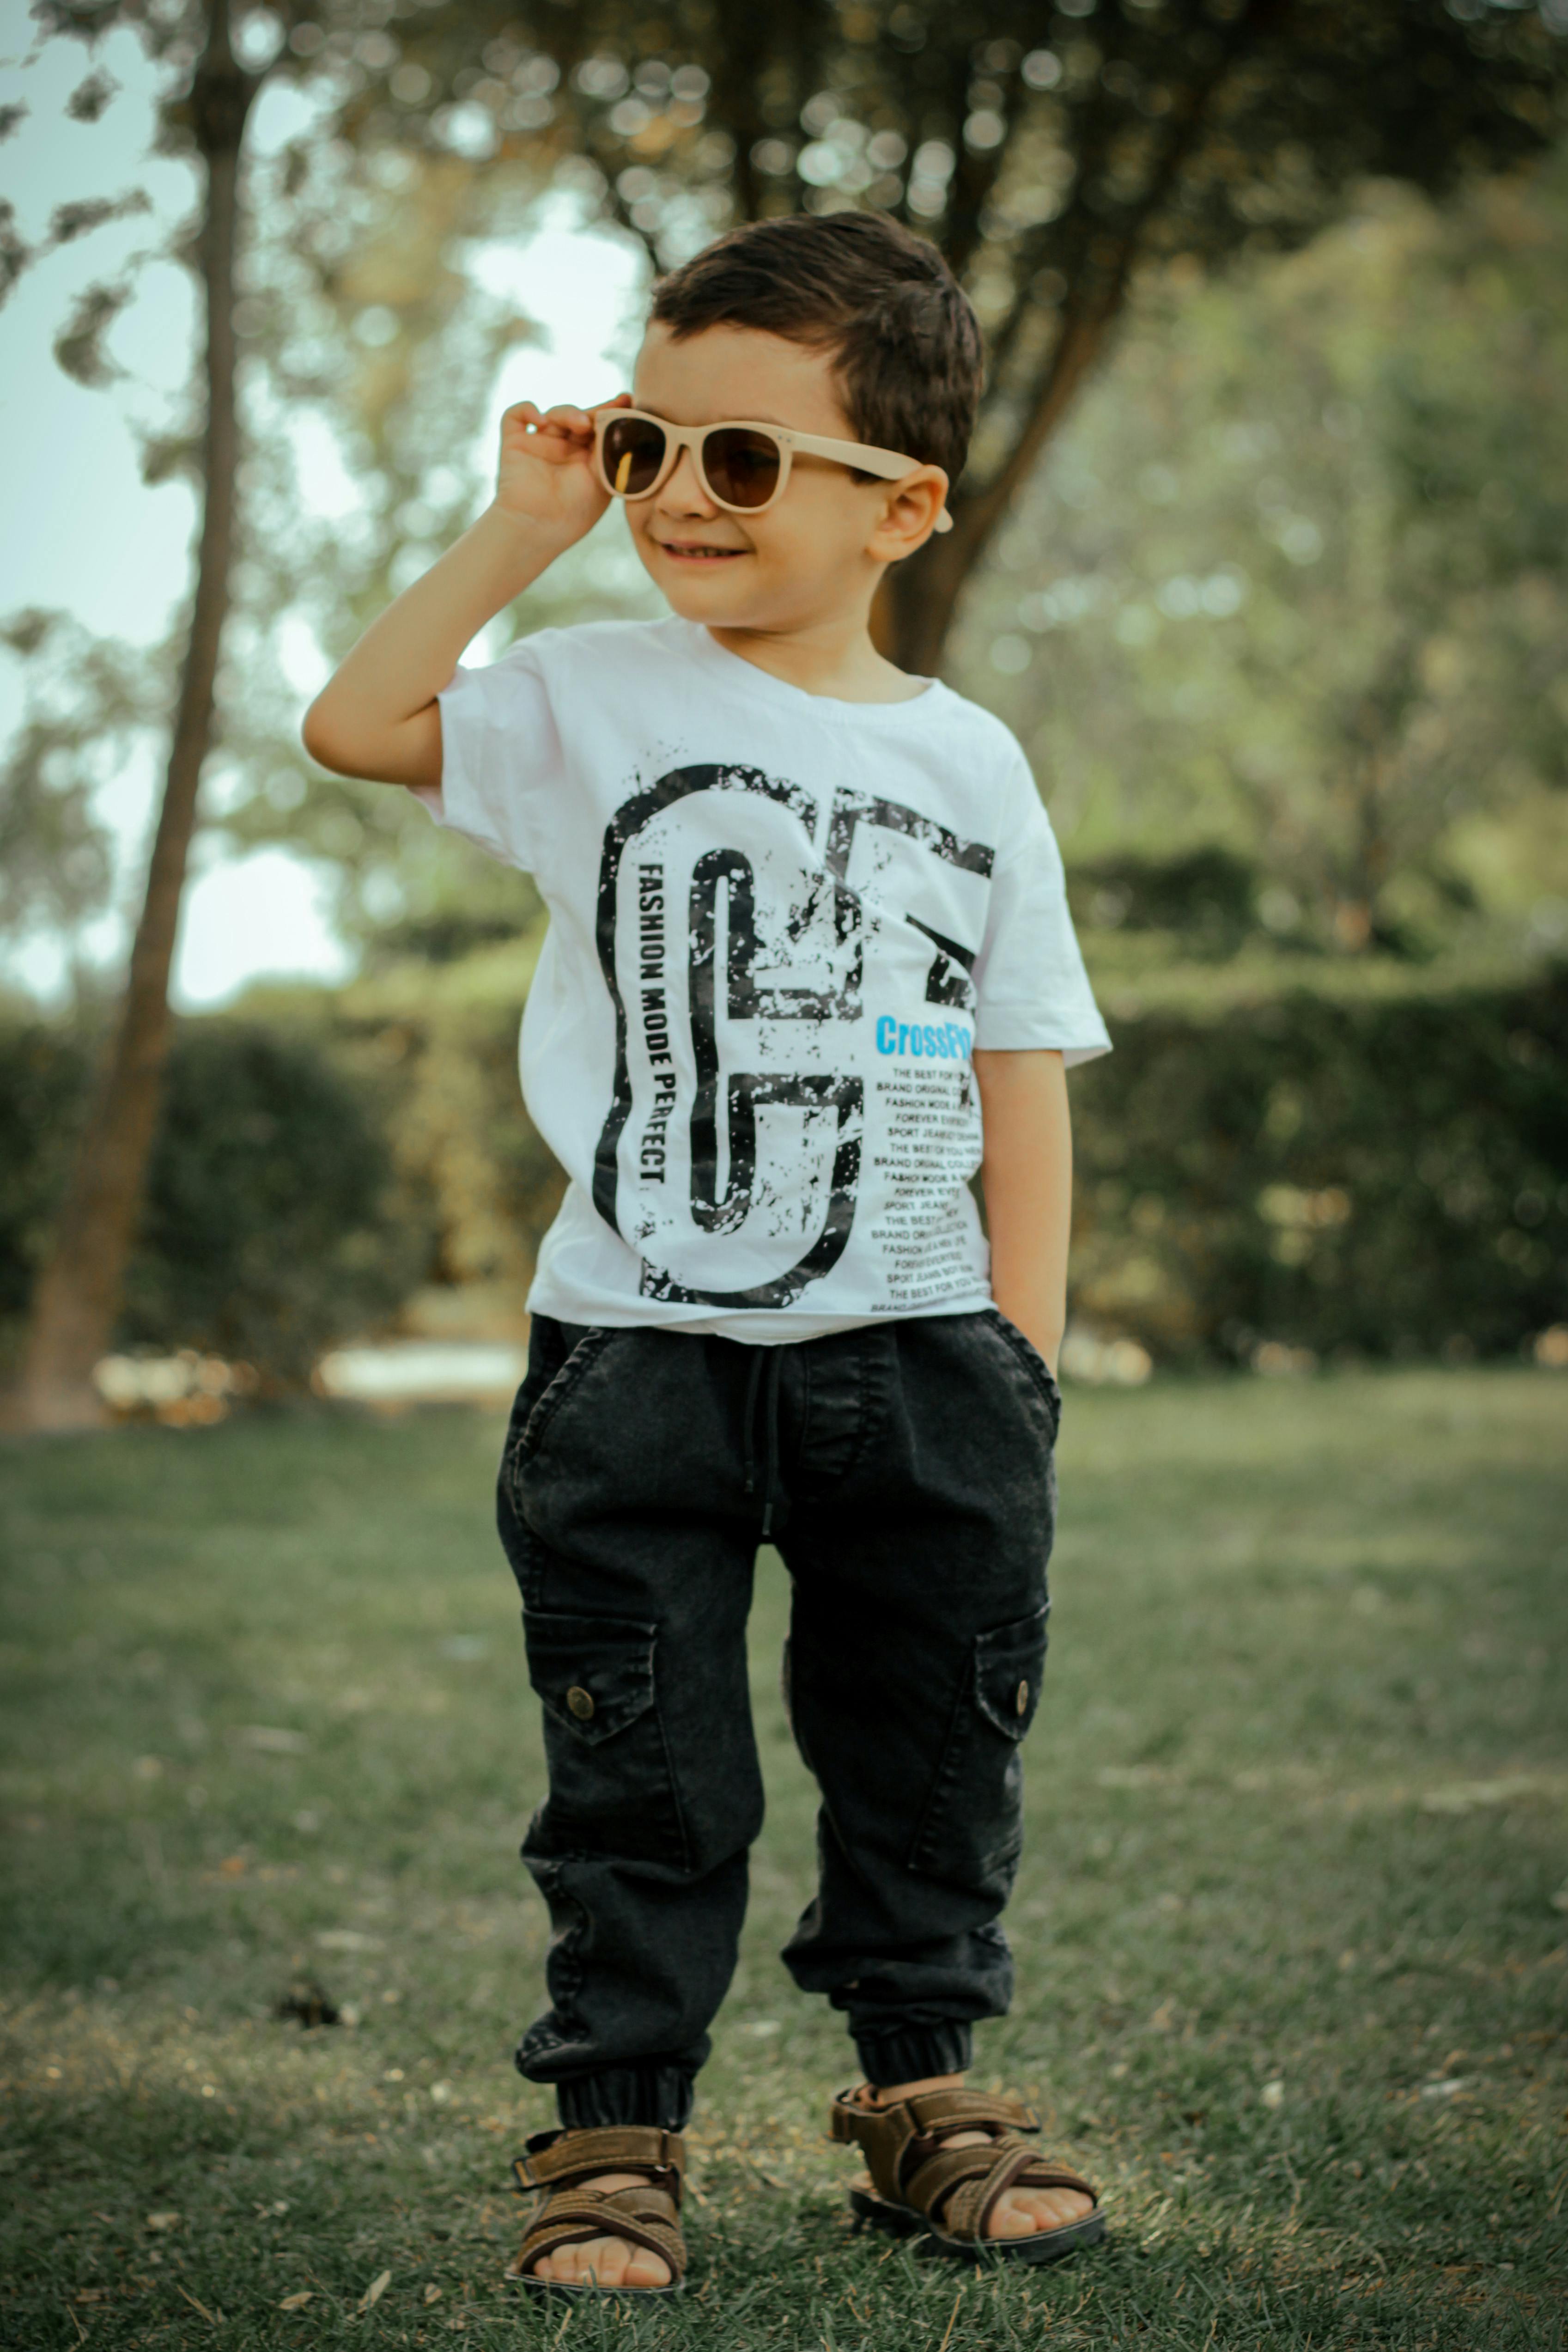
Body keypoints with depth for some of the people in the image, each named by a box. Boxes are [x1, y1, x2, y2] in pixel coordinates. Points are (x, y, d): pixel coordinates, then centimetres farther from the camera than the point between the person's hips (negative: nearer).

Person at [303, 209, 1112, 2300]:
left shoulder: (968, 768, 6)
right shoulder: (602, 701, 2)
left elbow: (1021, 1080, 7)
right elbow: (357, 724, -11)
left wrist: (1021, 1353, 0)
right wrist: (521, 527, -7)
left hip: (913, 1349, 2)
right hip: (641, 1350, -2)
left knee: (933, 1752, 11)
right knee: (643, 1774, 3)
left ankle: (926, 2091, 27)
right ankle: (615, 2128, 14)